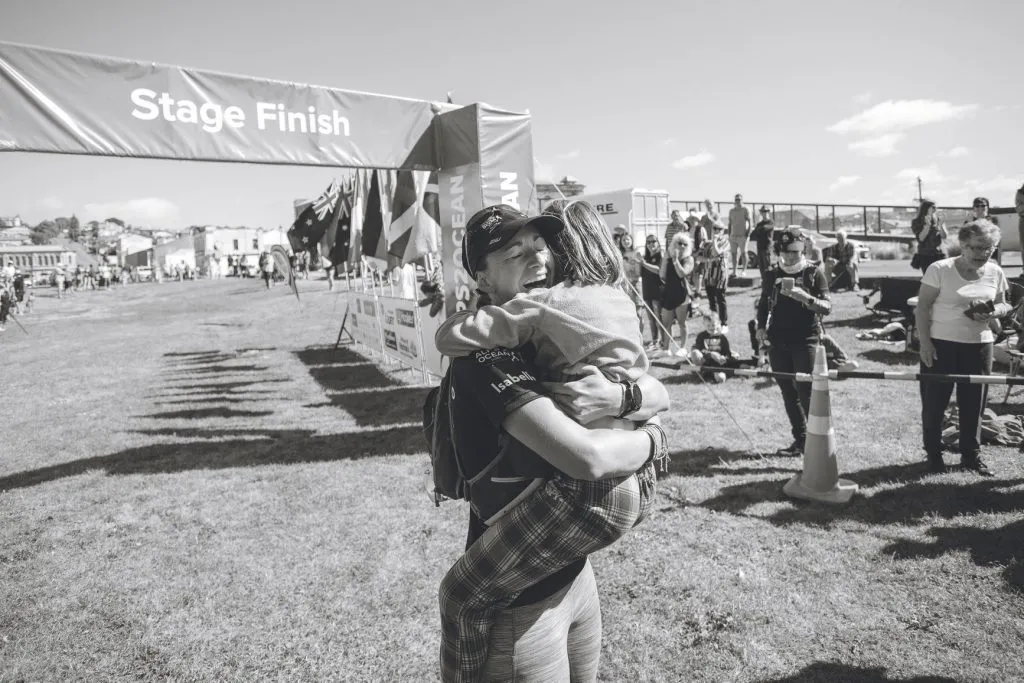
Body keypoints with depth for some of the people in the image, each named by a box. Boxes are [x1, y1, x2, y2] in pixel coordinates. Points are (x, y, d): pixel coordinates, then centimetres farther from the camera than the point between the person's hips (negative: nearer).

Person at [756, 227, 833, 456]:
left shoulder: (814, 273, -1)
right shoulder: (772, 275, 7)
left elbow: (827, 307, -7)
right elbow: (763, 304, 18)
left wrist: (805, 297, -24)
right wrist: (761, 327, 3)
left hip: (805, 340, -4)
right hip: (778, 342, 4)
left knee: (806, 392, -9)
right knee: (788, 393, 9)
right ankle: (800, 439, 19)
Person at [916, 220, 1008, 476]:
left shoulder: (995, 273, 3)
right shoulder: (939, 269, -10)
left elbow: (1004, 305, 13)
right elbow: (923, 306, -9)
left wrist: (992, 313, -11)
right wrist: (924, 341, -15)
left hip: (979, 345, 4)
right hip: (940, 343, -4)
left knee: (974, 403, 10)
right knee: (934, 401, 4)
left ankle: (971, 455, 26)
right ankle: (933, 453, 20)